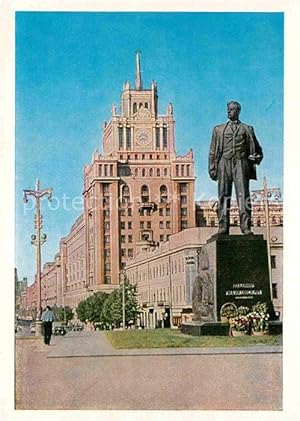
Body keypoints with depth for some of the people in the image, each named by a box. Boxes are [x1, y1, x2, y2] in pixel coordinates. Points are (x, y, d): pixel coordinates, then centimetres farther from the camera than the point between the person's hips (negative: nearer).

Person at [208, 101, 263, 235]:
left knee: (243, 196, -10)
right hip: (224, 163, 1)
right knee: (223, 196, -4)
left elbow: (257, 149, 22)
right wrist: (212, 168, 4)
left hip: (241, 164, -1)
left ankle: (246, 228, -13)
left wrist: (257, 157, 1)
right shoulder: (218, 129, 20)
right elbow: (213, 151, 15)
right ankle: (223, 228, -5)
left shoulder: (247, 129, 18)